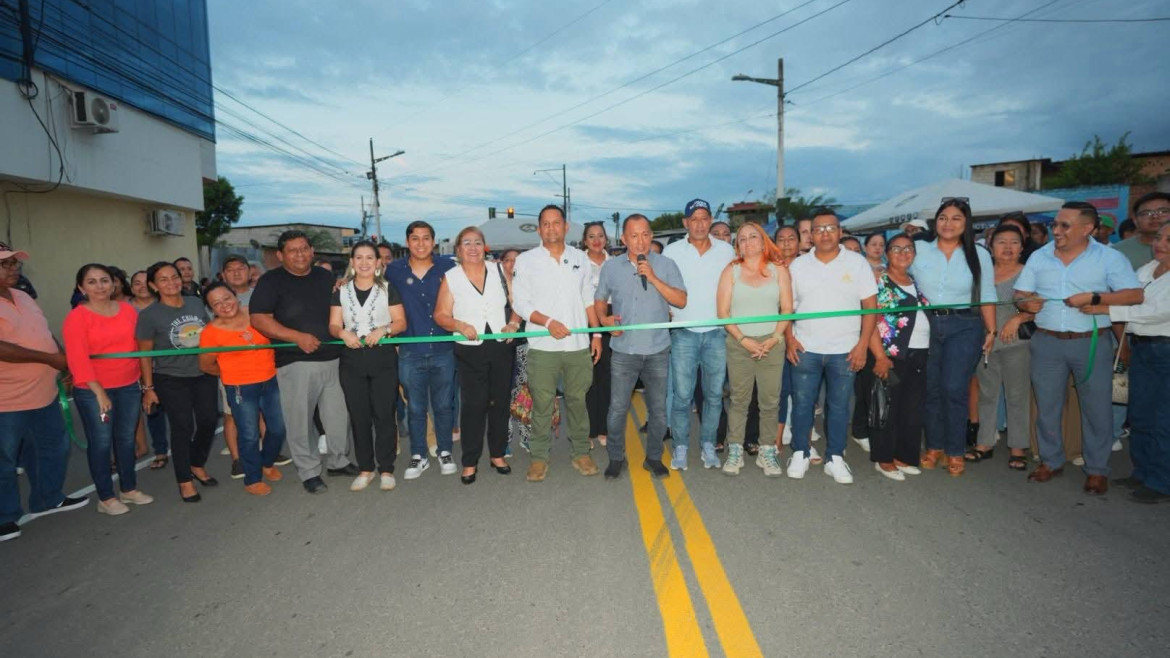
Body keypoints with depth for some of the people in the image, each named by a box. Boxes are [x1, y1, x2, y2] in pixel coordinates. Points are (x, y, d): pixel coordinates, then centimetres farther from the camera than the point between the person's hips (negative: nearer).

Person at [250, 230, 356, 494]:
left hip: (334, 358, 4)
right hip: (295, 362, -4)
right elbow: (258, 319, -11)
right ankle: (309, 472, 16)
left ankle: (338, 461, 27)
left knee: (339, 415, 9)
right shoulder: (271, 281, -1)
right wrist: (298, 337, -19)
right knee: (300, 420, 1)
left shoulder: (327, 277, 13)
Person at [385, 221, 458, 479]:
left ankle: (445, 453, 28)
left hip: (443, 350, 0)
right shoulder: (394, 270, 1)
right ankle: (418, 456, 25)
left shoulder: (447, 267, -1)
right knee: (415, 408, 11)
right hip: (410, 353, 1)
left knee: (444, 405, 11)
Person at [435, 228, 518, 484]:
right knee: (473, 405, 0)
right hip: (470, 351, -2)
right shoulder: (451, 277, 0)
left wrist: (513, 324, -10)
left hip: (501, 347, 2)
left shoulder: (499, 270, 6)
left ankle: (497, 454, 26)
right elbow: (441, 315, -2)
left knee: (500, 402, 10)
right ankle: (470, 461, 13)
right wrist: (459, 325, -20)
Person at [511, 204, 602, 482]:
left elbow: (589, 299, 13)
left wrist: (597, 334, 6)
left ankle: (581, 452, 22)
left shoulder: (580, 258, 11)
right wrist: (548, 322, -16)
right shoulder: (526, 260, 2)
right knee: (542, 403, 2)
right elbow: (519, 302, -2)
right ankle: (539, 456, 15)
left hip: (579, 344, 2)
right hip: (543, 346, -2)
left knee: (578, 399, 10)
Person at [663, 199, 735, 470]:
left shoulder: (726, 250, 6)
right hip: (684, 333, -2)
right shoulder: (672, 251, 2)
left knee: (714, 394, 8)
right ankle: (680, 447, 13)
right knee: (682, 395, -1)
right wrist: (669, 314, -6)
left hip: (717, 333, 2)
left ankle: (708, 445, 22)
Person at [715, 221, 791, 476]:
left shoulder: (778, 270, 7)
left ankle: (767, 452, 15)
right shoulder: (731, 270, 4)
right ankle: (735, 451, 13)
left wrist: (774, 339, -8)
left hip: (772, 343, 1)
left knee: (770, 401, 3)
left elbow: (787, 309, 3)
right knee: (739, 400, 4)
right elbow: (722, 312, -1)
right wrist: (744, 340, -10)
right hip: (738, 343, -1)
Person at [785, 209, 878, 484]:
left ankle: (835, 458, 20)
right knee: (802, 403, 6)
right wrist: (789, 338, -4)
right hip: (805, 349, 1)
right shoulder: (798, 265, 5)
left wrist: (862, 345, -7)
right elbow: (787, 306, 7)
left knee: (839, 406, 8)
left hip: (844, 350, -1)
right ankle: (799, 454, 19)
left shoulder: (857, 263, 0)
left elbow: (870, 306, 0)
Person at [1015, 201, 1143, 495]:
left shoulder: (1109, 257, -2)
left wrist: (1094, 298, -20)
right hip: (1047, 342, 3)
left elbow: (1135, 295, -7)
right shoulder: (1039, 257, 7)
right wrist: (1026, 303, -13)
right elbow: (1020, 294, 9)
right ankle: (1050, 461, 23)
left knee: (1097, 407, 4)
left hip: (1091, 342, -2)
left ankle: (1096, 469, 18)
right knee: (1046, 405, 9)